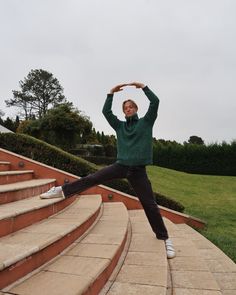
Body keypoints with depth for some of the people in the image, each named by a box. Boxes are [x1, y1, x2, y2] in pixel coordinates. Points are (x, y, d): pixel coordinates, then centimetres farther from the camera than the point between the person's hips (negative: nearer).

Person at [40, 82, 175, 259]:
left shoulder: (146, 122, 6)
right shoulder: (120, 125, 13)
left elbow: (155, 102, -5)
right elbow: (106, 111, 6)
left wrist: (143, 86, -4)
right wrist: (111, 93, 1)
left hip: (138, 170, -2)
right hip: (121, 165, 3)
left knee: (150, 205, 1)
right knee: (92, 179, -7)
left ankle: (165, 239, 16)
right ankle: (62, 190, 5)